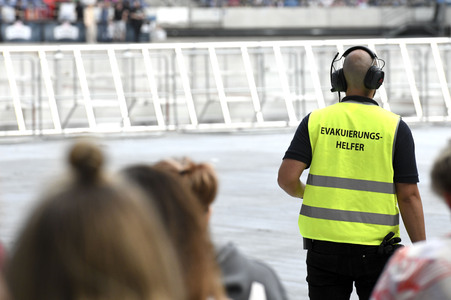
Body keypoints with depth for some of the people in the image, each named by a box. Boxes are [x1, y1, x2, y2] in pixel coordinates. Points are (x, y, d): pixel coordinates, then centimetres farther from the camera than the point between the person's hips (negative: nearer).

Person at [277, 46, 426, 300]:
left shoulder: (316, 121, 0)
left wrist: (303, 193, 17)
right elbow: (409, 196, -7)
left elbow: (286, 177, -8)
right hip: (374, 249, -2)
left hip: (324, 243, 2)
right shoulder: (395, 128, -4)